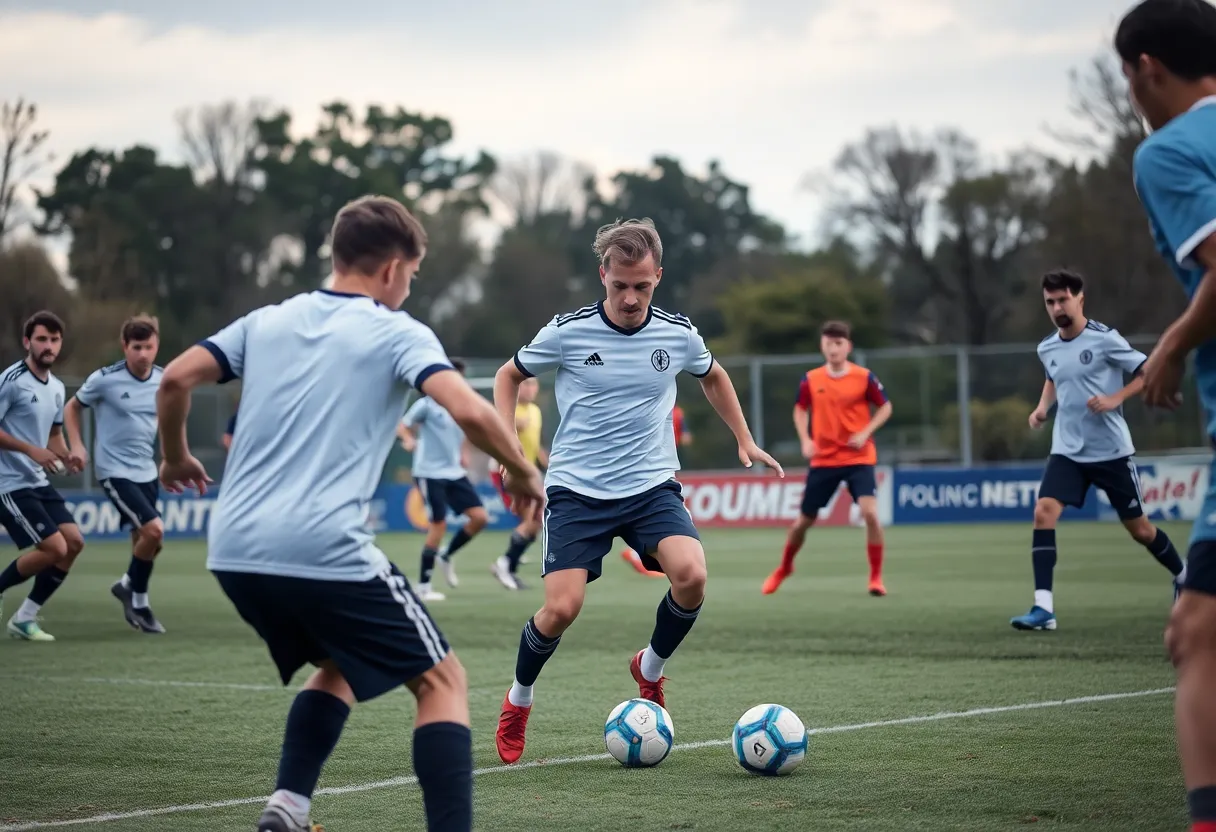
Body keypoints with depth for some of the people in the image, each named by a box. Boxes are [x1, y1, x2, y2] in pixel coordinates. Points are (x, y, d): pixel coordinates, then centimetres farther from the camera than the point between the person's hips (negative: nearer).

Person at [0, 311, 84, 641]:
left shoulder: (56, 387, 11)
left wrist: (66, 456, 2)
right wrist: (31, 450, -22)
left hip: (39, 483, 8)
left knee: (74, 542, 0)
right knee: (54, 549, -14)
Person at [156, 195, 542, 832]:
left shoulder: (267, 322, 16)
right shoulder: (395, 333, 2)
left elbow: (175, 379, 7)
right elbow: (469, 411, -12)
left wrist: (175, 458, 25)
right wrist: (522, 472, 4)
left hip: (234, 552, 6)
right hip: (326, 552, -6)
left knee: (341, 666, 29)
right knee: (441, 680, 7)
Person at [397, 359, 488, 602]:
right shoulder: (427, 404, -10)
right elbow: (403, 427, -7)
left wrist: (463, 454, 9)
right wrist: (409, 439, -28)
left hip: (455, 473, 6)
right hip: (430, 472, -6)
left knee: (480, 517, -4)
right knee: (439, 524, -9)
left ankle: (446, 555, 19)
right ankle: (423, 586, 3)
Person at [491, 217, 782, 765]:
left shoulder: (678, 335, 0)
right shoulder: (567, 333, -7)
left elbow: (712, 377, 24)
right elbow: (509, 376, 10)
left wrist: (744, 440, 19)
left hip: (652, 487, 2)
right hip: (577, 489, -2)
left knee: (691, 575, -24)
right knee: (562, 608, -15)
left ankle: (650, 669, 7)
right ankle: (518, 700, 15)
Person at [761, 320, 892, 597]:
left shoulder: (864, 377, -8)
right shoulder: (810, 380, -2)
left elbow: (885, 407, 2)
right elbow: (800, 409, 13)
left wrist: (866, 433, -12)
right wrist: (805, 440, -3)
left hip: (858, 458, -2)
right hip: (823, 460, 2)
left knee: (870, 512, -22)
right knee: (804, 519, 10)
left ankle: (876, 577, -9)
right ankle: (784, 568, 36)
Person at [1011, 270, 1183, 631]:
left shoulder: (1104, 339, -13)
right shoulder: (1047, 348, 3)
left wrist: (1115, 398, -21)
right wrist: (1043, 408, 8)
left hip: (1111, 451, -4)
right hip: (1067, 451, 4)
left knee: (1139, 528, 7)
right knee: (1044, 512, -19)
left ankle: (1184, 579, 36)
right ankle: (1044, 608, -21)